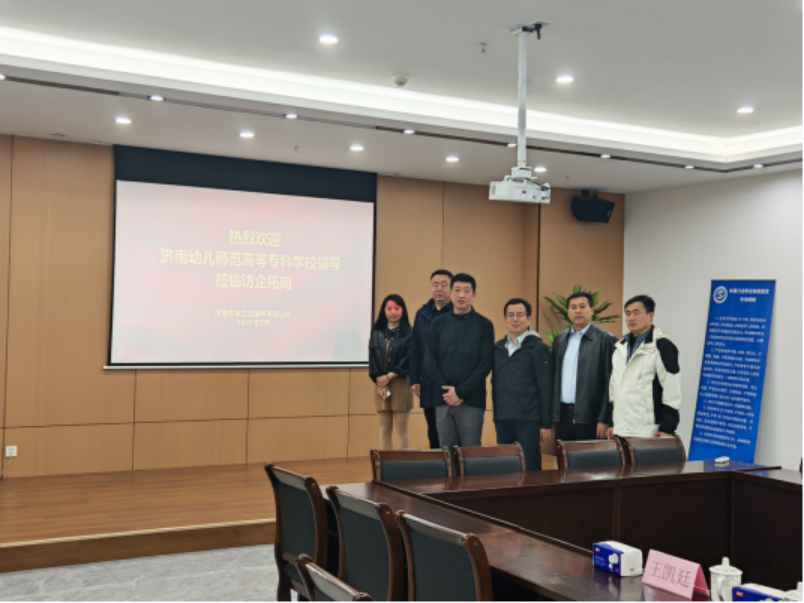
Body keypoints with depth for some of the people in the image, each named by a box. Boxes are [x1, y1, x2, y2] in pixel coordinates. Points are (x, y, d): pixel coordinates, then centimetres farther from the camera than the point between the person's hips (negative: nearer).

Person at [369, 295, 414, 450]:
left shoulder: (408, 333, 0)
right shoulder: (377, 333, 10)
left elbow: (408, 360, -6)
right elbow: (372, 359, 6)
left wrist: (389, 377, -10)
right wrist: (379, 380, -7)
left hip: (401, 384, -3)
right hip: (380, 385, 3)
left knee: (401, 428, -1)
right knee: (385, 428, 7)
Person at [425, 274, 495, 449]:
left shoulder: (484, 325, 1)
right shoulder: (439, 324, 9)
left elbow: (485, 364, -5)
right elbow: (430, 361, 5)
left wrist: (460, 391, -12)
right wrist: (445, 389, -9)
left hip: (472, 401, -2)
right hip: (443, 399, 3)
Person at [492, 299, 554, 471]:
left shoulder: (538, 348, -2)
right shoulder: (498, 348, 11)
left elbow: (546, 389, -5)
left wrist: (546, 424, -8)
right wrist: (496, 415, 10)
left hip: (528, 420, -4)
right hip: (502, 421, 4)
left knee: (530, 469, 2)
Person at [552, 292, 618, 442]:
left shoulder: (606, 340, -4)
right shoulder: (560, 339, 13)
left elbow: (610, 383, -8)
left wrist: (605, 420, -12)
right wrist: (552, 413, 10)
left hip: (589, 417, -5)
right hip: (562, 414, 5)